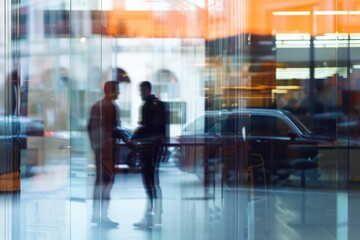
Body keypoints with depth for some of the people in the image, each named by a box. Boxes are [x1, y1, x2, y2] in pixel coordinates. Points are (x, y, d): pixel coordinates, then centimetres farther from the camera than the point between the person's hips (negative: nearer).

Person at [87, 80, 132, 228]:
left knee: (100, 179, 13)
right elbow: (115, 128, -17)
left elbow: (90, 127, 15)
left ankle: (96, 214, 16)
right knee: (108, 179, -5)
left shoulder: (96, 106, 12)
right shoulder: (112, 106, -13)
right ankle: (102, 215, -8)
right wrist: (126, 140, -8)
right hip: (108, 147, -8)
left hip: (97, 147, 8)